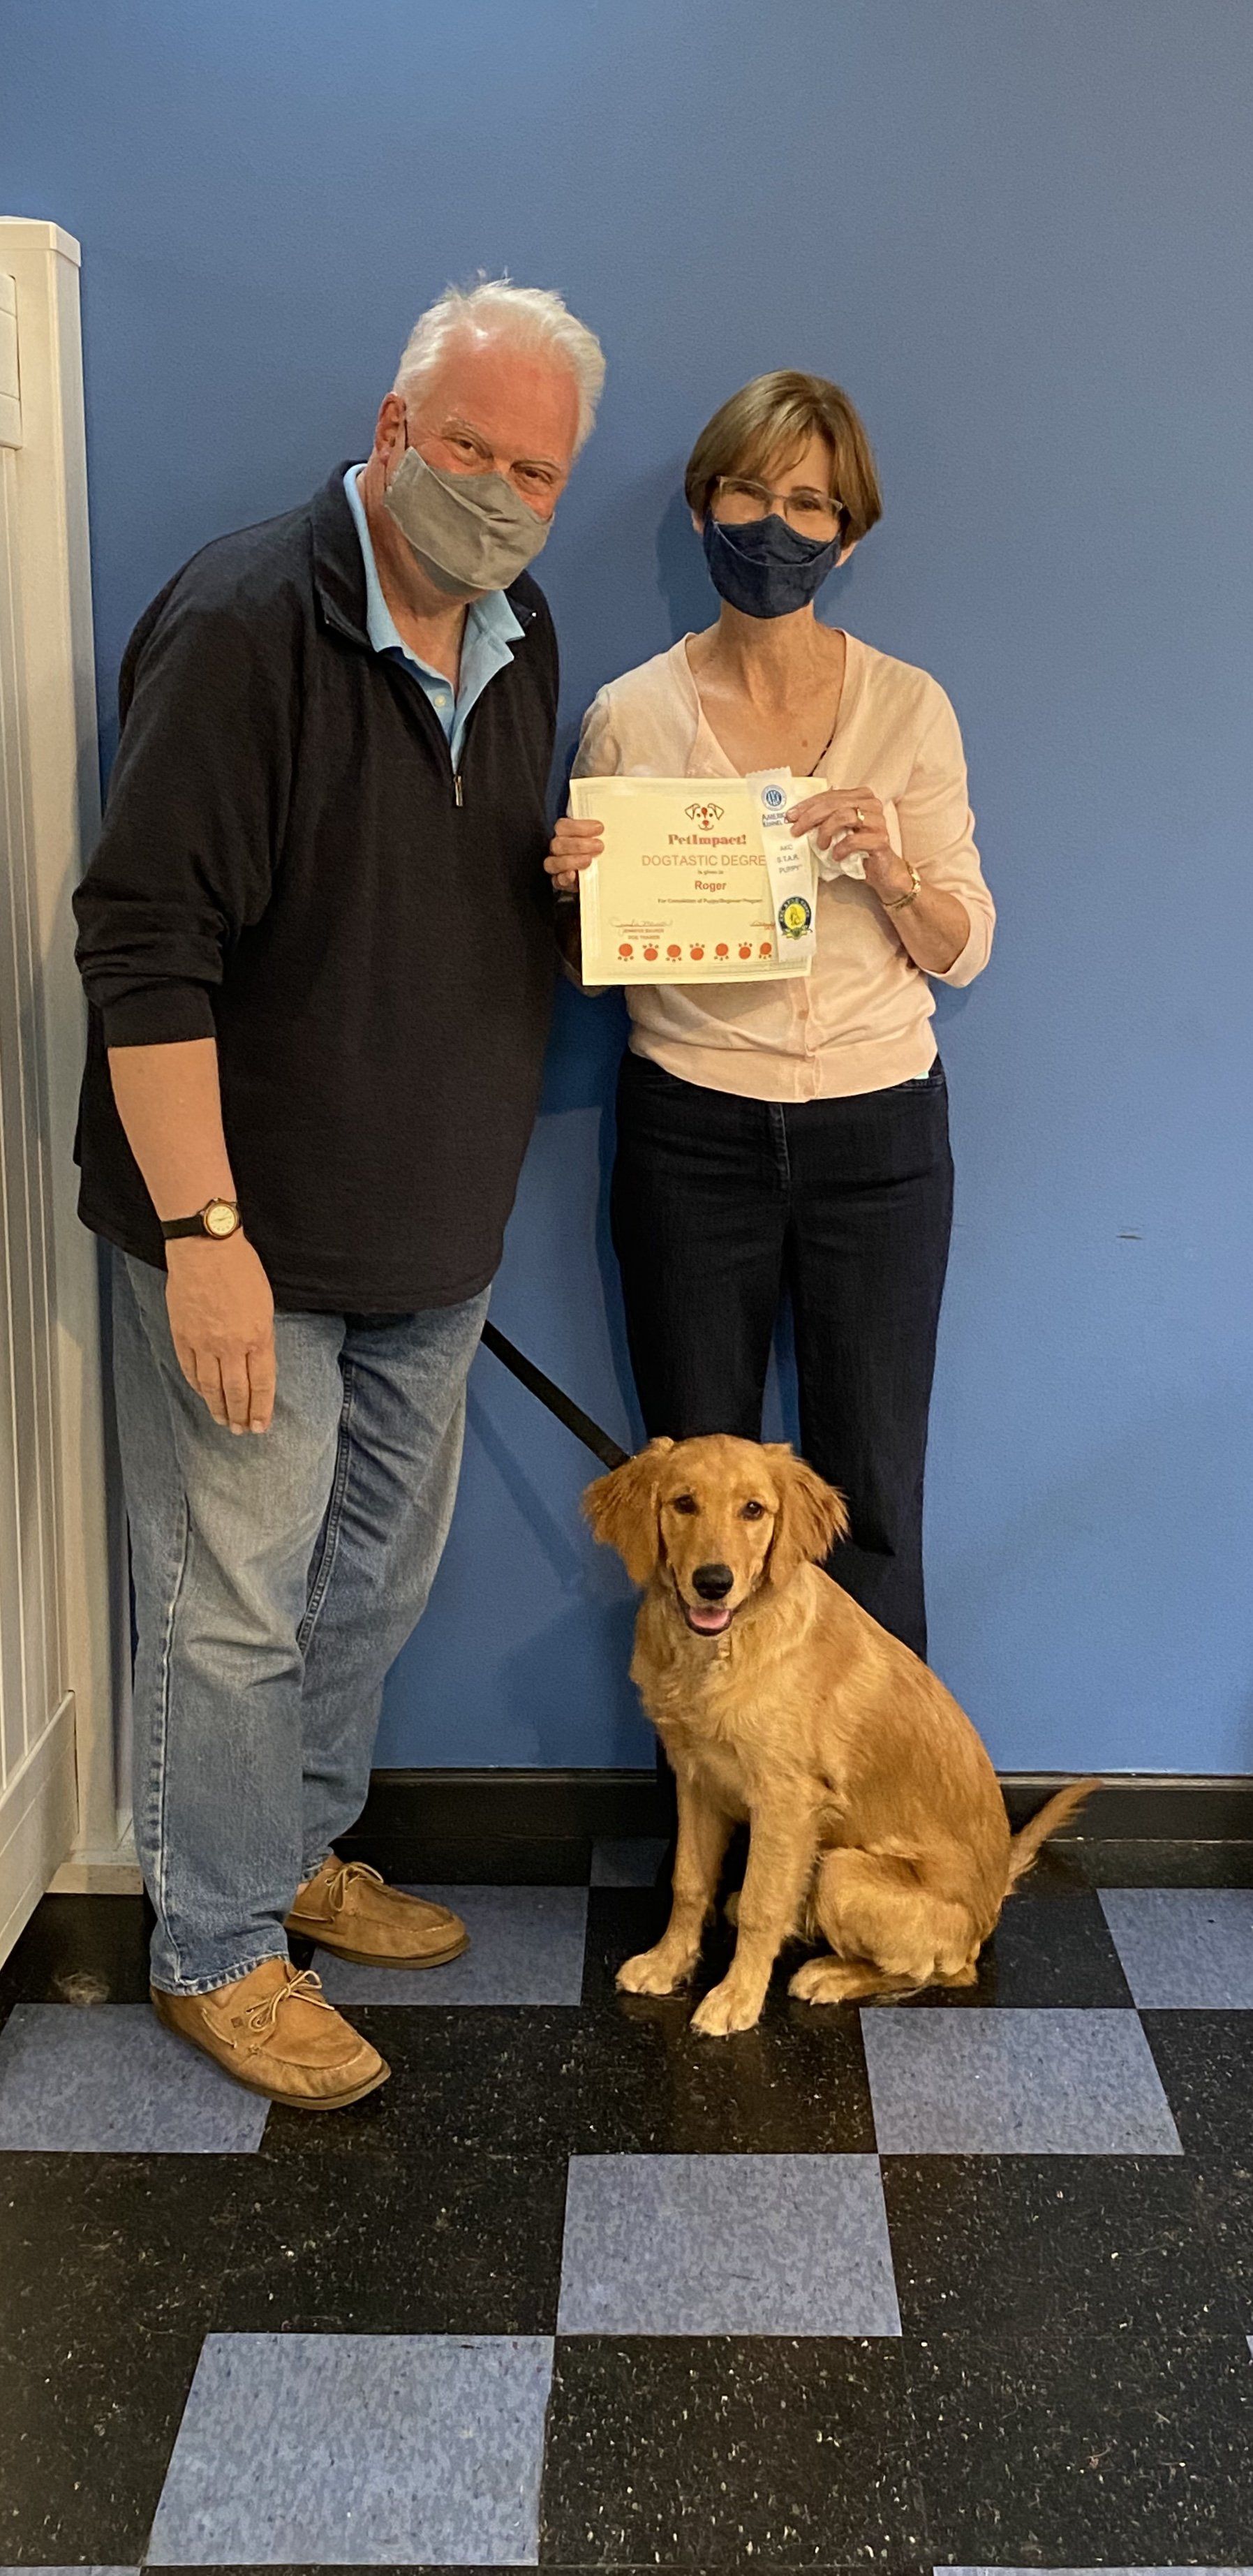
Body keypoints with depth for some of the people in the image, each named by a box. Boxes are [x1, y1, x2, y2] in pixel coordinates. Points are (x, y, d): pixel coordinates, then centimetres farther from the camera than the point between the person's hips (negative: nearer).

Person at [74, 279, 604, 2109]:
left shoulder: (520, 636, 9)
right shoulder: (244, 624, -17)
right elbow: (143, 944, -21)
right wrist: (202, 1230, -25)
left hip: (434, 1230, 8)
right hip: (245, 1227, -7)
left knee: (377, 1578, 19)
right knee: (233, 1602, 3)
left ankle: (297, 1854, 40)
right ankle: (214, 1952, 22)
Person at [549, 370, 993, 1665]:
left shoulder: (909, 708, 1)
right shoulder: (630, 714, 1)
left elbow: (962, 953, 3)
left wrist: (891, 868, -17)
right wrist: (574, 888, -14)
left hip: (877, 1131, 0)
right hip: (692, 1133, 0)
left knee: (872, 1496, 7)